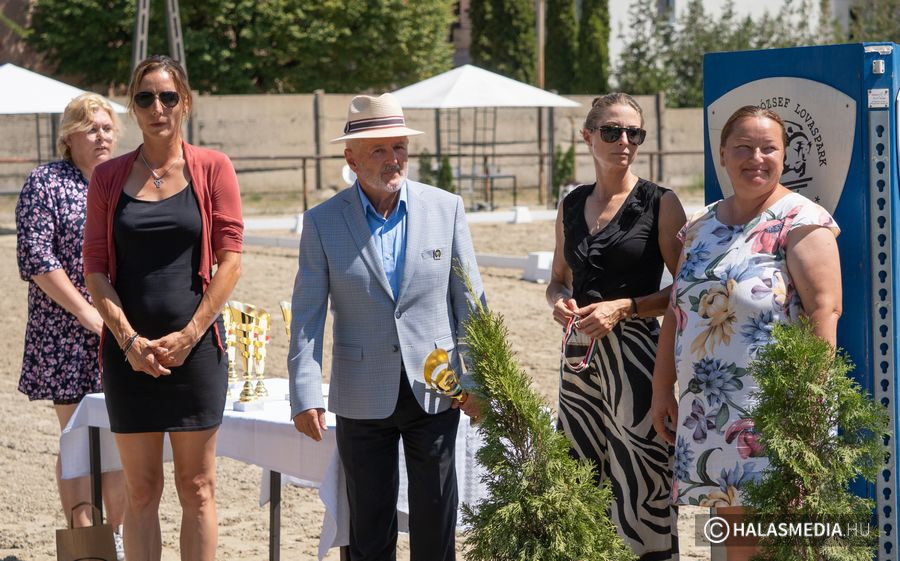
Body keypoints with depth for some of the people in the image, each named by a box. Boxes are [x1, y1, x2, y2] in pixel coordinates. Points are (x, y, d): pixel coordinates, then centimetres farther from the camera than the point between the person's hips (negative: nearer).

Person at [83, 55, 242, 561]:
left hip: (195, 344, -2)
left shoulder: (212, 169, 1)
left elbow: (229, 261, -3)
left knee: (198, 487, 3)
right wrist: (129, 340, -9)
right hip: (129, 347, 2)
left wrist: (188, 335, -10)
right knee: (142, 489, 5)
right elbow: (95, 268, 3)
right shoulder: (109, 177, 6)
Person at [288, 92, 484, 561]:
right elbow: (307, 317, -4)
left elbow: (470, 301, 3)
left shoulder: (446, 209, 0)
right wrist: (305, 396, -12)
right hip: (363, 398, -1)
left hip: (434, 393, 1)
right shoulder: (322, 222, -3)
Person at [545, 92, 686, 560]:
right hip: (578, 355, 5)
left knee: (641, 475, -7)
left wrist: (623, 307, -14)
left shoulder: (660, 203, -2)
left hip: (633, 351, -5)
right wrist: (560, 302, 0)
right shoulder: (571, 206, 12)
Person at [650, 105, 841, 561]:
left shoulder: (799, 221, -5)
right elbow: (677, 309, 20)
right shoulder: (701, 228, 16)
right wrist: (661, 387, 15)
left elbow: (824, 308, -13)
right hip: (705, 408, 6)